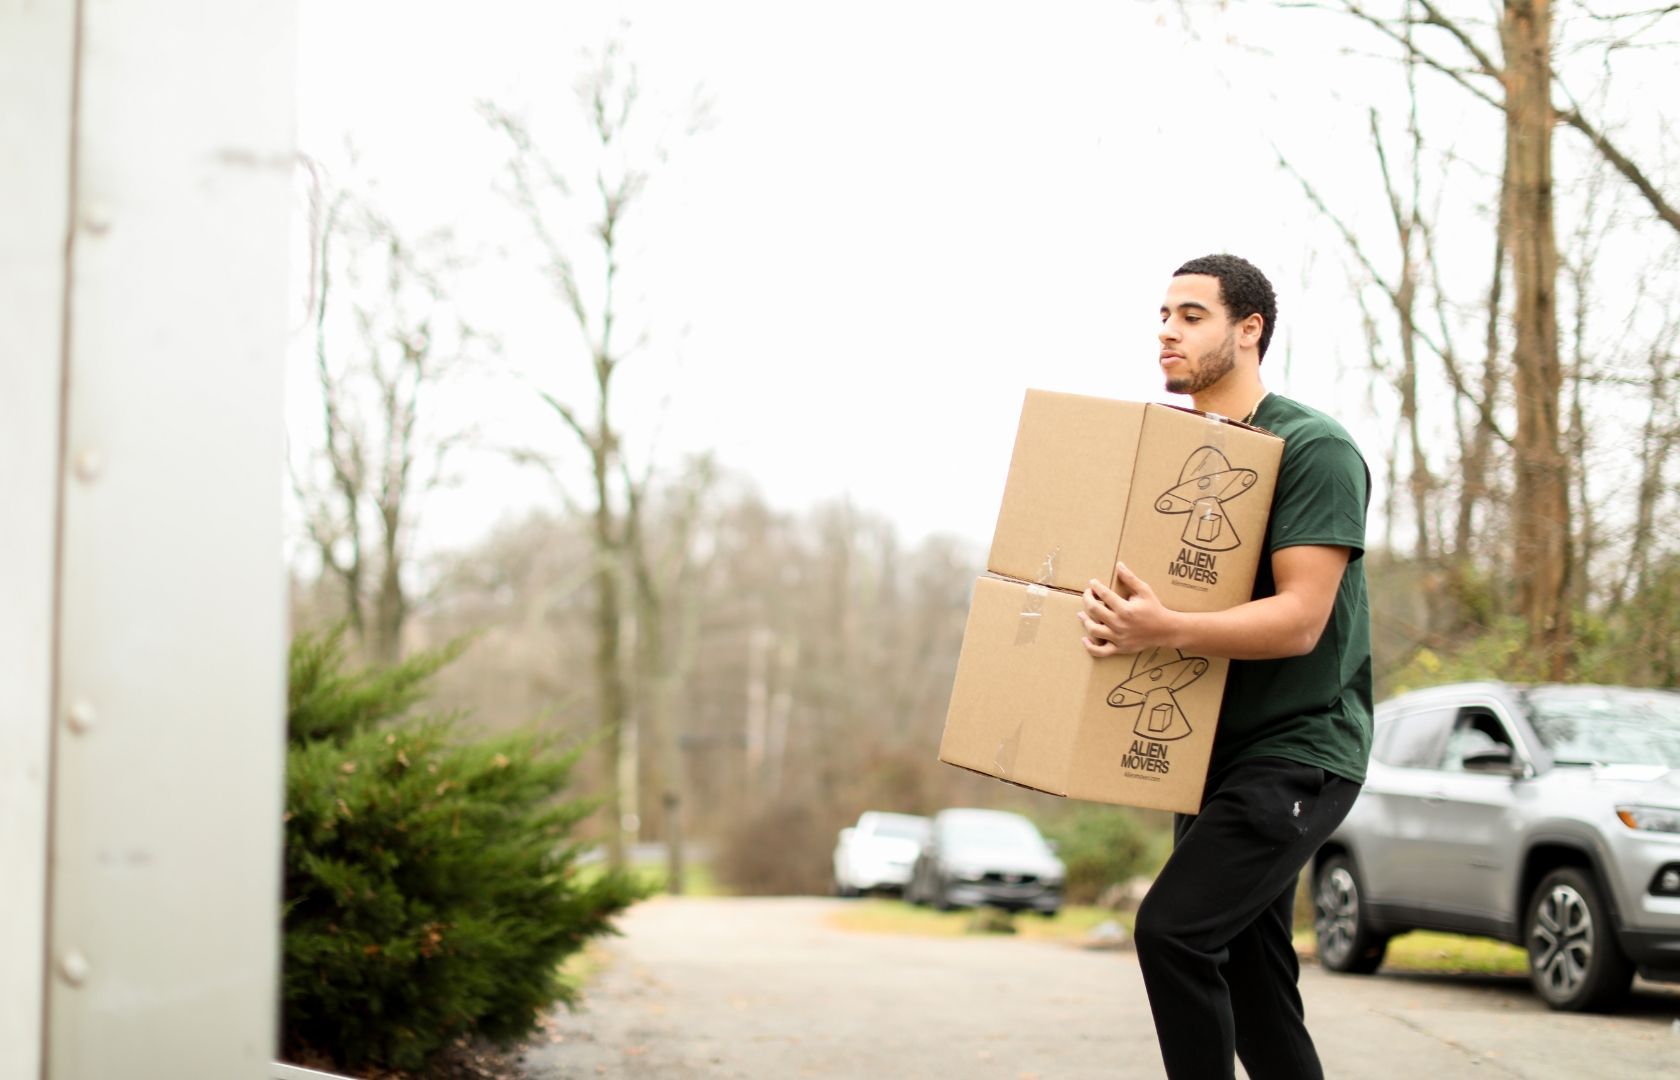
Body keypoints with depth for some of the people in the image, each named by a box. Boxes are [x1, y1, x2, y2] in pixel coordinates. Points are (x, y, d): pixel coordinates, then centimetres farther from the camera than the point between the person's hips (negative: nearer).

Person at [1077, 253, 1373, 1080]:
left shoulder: (1313, 448, -13)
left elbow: (1299, 620, -23)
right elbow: (1151, 589, 22)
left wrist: (1164, 630, -36)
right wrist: (1116, 618, 1)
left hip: (1298, 749, -9)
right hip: (1217, 753, 9)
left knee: (1173, 928, -22)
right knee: (1245, 971, 11)